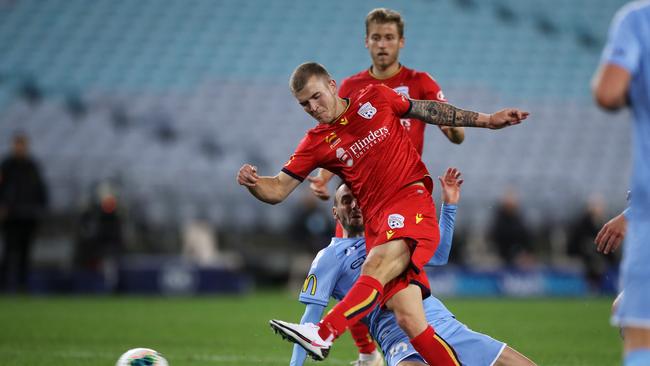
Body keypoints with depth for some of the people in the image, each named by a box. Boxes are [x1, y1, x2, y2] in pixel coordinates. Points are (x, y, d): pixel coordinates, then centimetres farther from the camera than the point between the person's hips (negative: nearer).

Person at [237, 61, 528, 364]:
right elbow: (278, 190, 8)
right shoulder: (316, 143, 11)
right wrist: (251, 182, -14)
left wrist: (487, 120, 20)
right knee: (408, 319, -11)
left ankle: (322, 336, -46)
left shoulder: (375, 98, 8)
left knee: (375, 267, -31)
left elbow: (429, 111, 19)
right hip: (376, 222, 3)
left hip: (412, 200, -3)